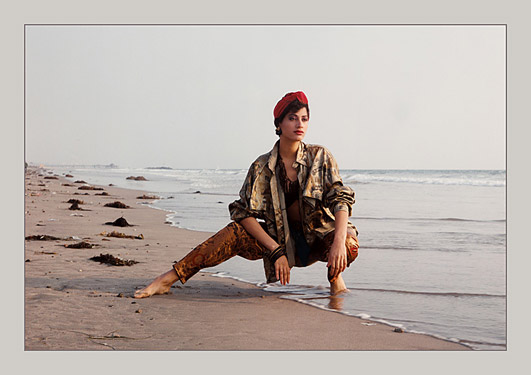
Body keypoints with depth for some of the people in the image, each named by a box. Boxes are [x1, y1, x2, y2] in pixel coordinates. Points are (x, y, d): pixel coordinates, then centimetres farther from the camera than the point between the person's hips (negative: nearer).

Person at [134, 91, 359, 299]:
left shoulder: (320, 157, -7)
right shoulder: (262, 167, -7)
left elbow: (341, 198, -14)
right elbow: (244, 213, -13)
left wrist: (339, 241, -33)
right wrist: (276, 250, -25)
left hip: (317, 241, 0)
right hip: (281, 240, 1)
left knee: (350, 245, -34)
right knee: (235, 232, -25)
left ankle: (334, 274, 2)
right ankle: (169, 278, -24)